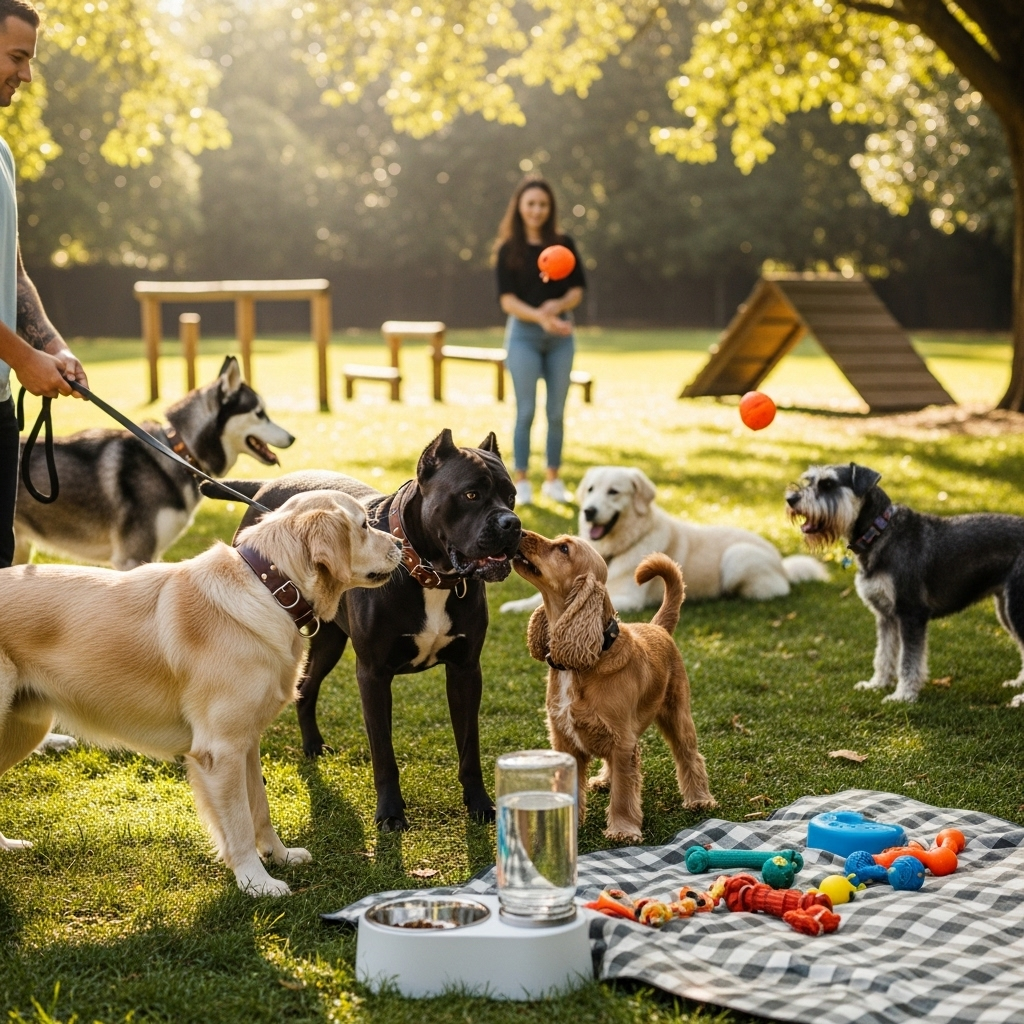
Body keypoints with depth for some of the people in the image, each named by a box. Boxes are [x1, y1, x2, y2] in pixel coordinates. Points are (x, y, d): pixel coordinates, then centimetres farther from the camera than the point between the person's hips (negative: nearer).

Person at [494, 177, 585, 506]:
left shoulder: (563, 244, 7)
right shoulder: (509, 249, 1)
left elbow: (577, 290, 5)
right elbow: (507, 299, -6)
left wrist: (559, 305, -17)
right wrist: (539, 317, -23)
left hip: (561, 335, 2)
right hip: (524, 334, -2)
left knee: (556, 412, 5)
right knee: (526, 411, -2)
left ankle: (553, 479, 14)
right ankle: (521, 482, 5)